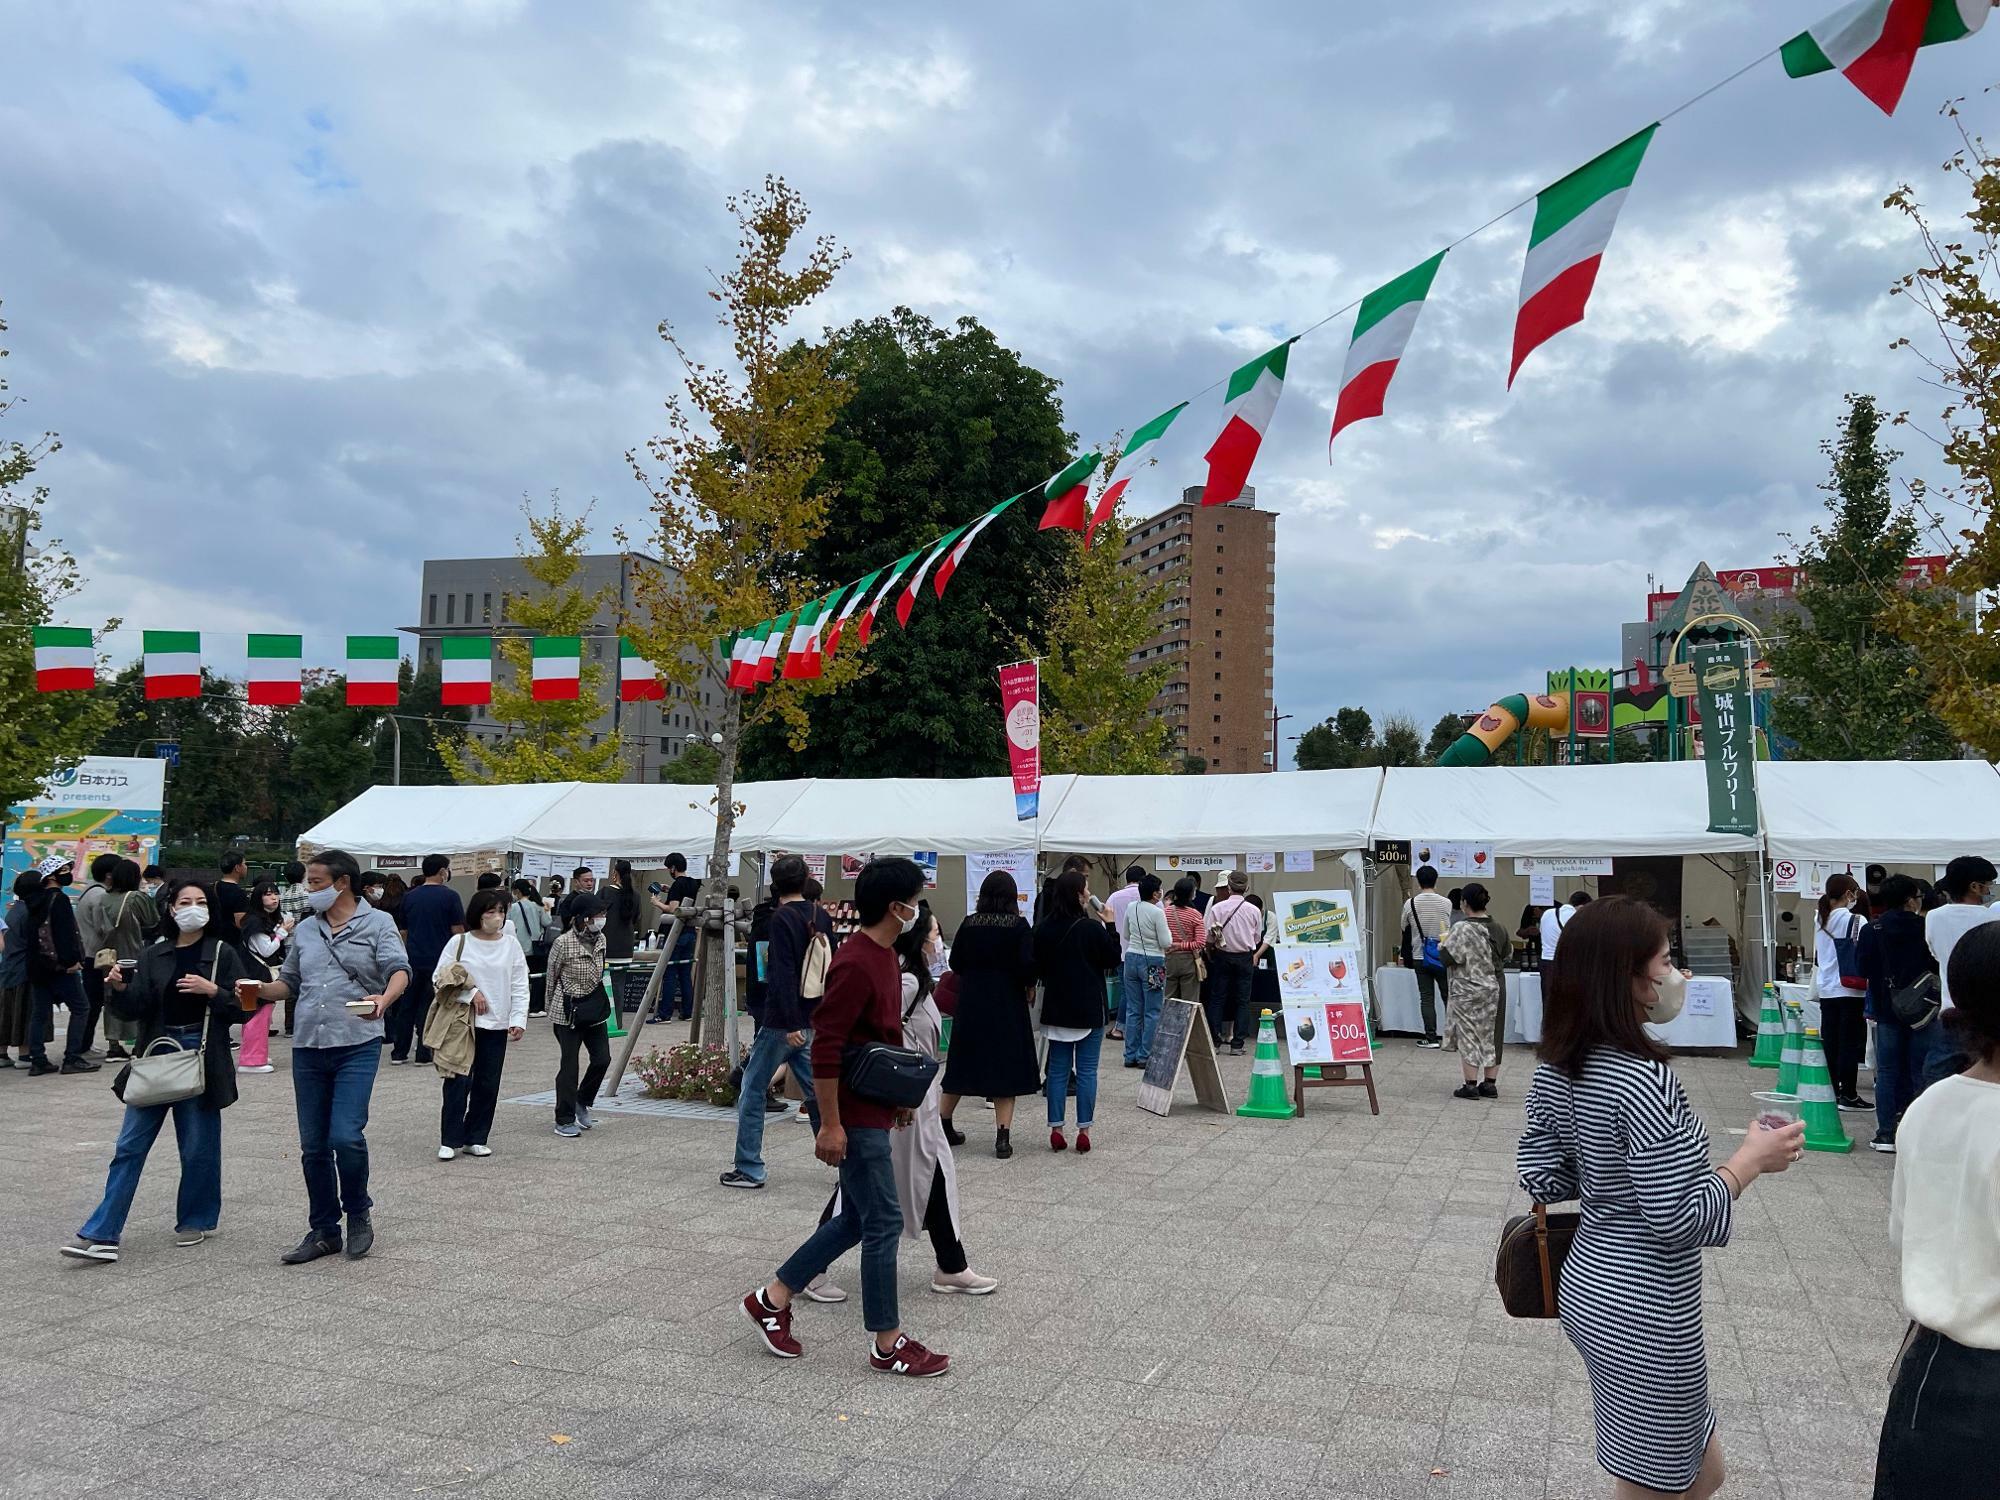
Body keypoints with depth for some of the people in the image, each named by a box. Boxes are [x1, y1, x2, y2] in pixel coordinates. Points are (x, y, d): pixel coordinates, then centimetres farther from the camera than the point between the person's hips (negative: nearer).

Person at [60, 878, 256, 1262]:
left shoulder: (223, 953, 0)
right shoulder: (154, 956, 10)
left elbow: (243, 1006, -3)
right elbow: (135, 1009, 3)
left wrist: (211, 991, -17)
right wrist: (119, 988, -16)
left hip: (201, 1057, -3)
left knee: (198, 1147, 5)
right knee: (129, 1147, 1)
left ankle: (196, 1221, 22)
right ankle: (102, 1234, 2)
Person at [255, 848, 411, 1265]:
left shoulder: (377, 923, 1)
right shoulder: (305, 931, 17)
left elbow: (399, 970, -12)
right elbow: (289, 982, 25)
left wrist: (384, 1000, -33)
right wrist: (258, 991, 4)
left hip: (357, 1046, -5)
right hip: (308, 1048, 5)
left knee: (346, 1137, -14)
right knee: (313, 1146, 8)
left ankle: (358, 1215, 11)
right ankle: (323, 1231, 21)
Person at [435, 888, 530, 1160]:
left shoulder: (511, 945, 5)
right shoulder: (459, 942, -1)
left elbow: (519, 988, 5)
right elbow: (439, 979, -1)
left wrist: (518, 1020, -5)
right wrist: (470, 994, -11)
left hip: (497, 1026, 3)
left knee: (487, 1085, 7)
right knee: (458, 1081, -6)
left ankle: (475, 1138, 18)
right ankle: (450, 1140, 3)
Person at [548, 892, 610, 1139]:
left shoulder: (600, 939, 3)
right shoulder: (564, 943, -16)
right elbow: (552, 977, -4)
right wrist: (554, 1009, 5)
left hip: (595, 1009, 6)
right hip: (568, 1011, -6)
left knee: (602, 1059, 3)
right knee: (569, 1065, -1)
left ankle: (582, 1102, 27)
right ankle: (564, 1121, 9)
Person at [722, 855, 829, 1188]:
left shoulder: (783, 917, -14)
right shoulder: (821, 917, 8)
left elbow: (784, 975, -21)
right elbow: (829, 968, 15)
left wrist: (790, 1025, -23)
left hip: (781, 1022, -7)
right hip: (813, 1021, 7)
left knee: (752, 1092, 5)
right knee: (817, 1093, 12)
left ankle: (749, 1169, 9)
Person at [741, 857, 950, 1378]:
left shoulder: (885, 957, 10)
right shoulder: (857, 963, -22)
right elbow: (826, 1046, -24)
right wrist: (830, 1124, -22)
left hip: (872, 1112, 10)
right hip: (854, 1117, -10)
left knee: (856, 1219, 16)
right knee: (883, 1222, -1)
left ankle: (772, 1299, 26)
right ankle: (888, 1345, 11)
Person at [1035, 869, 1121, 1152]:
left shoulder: (1044, 929, -1)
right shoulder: (1092, 928, -15)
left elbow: (1039, 967, 8)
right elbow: (1112, 960, -3)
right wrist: (1110, 925, 1)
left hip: (1056, 1007, 4)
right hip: (1089, 1008, -4)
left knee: (1058, 1069, 9)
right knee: (1087, 1070, 4)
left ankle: (1056, 1129, 9)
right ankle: (1084, 1131, 5)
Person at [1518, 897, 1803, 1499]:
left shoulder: (1556, 1069, 0)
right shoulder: (1644, 1079, -26)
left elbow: (1540, 1178, 4)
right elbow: (1678, 1219, -25)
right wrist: (1750, 1161, -12)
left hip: (1588, 1287, 8)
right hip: (1643, 1312, -8)